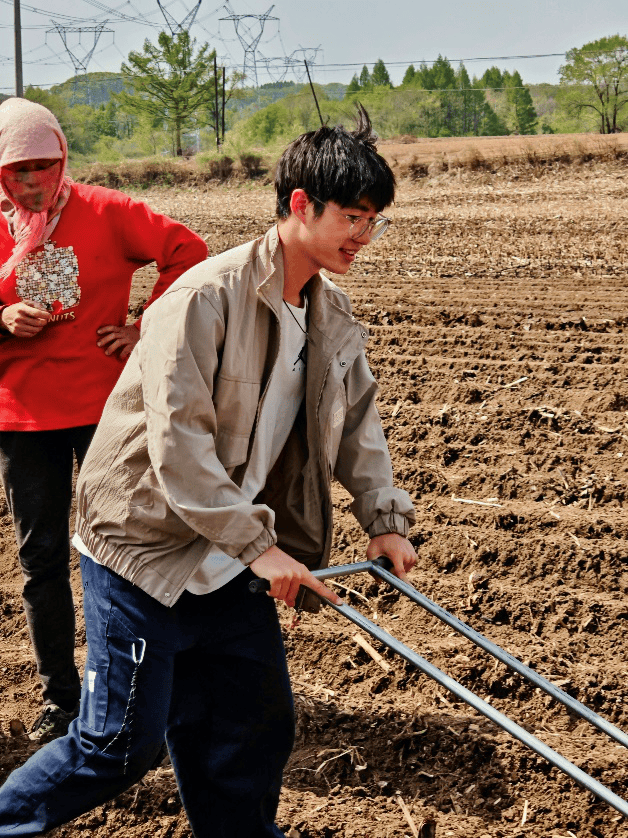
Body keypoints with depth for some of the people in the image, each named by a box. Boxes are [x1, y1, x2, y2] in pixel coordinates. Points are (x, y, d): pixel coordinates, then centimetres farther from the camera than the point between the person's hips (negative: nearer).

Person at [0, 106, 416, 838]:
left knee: (258, 726, 12)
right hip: (144, 546, -8)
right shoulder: (206, 298, -22)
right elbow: (178, 444, -26)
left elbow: (356, 419, 15)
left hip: (231, 558, 8)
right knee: (118, 747, -1)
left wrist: (384, 516, 2)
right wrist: (258, 544, -26)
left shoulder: (330, 314, 5)